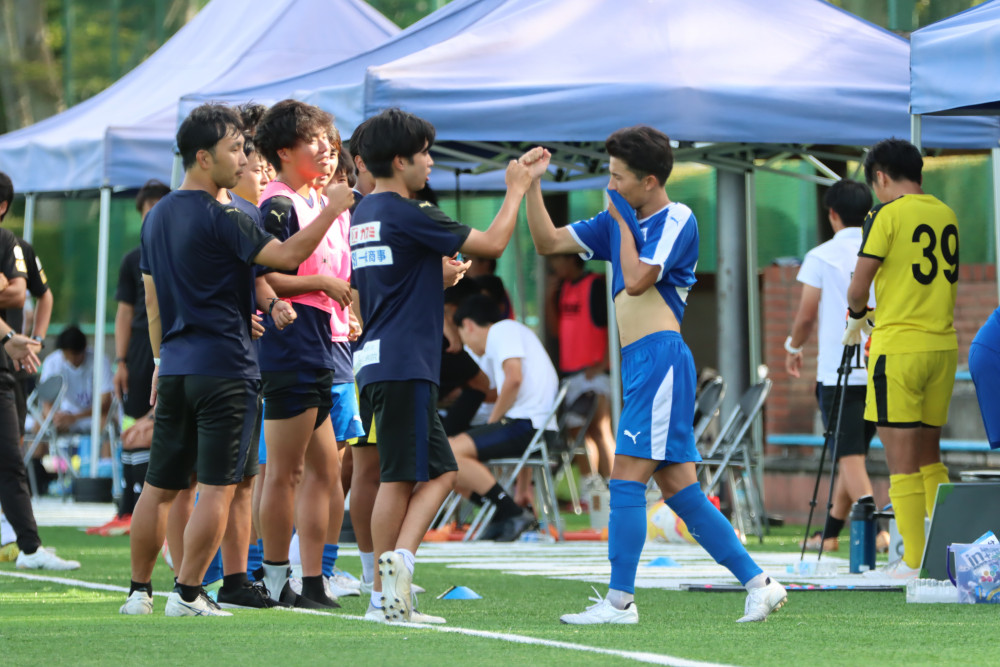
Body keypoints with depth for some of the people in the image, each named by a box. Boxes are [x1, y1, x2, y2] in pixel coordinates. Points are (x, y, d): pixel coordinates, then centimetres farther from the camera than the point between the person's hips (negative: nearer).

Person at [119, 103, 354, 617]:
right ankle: (187, 594, -5)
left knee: (159, 486, 11)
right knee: (217, 487, -3)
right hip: (224, 367, -8)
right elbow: (286, 255, -18)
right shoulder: (220, 218, -12)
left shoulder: (157, 217, 13)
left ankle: (139, 592, 13)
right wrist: (332, 210, -9)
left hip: (175, 367, 8)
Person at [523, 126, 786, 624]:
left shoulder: (677, 219, -5)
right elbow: (548, 243, 21)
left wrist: (623, 222, -4)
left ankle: (620, 601, -11)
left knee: (626, 478, -11)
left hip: (660, 356, -9)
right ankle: (759, 584, 8)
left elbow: (636, 279, -16)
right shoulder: (620, 221, 18)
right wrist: (533, 185, 11)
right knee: (678, 488, 6)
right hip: (639, 364, 9)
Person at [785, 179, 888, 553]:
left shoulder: (821, 257, -4)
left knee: (849, 454, -6)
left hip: (836, 372, -4)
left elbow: (806, 315, -2)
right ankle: (830, 533, 23)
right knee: (854, 451, 15)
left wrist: (793, 348, 17)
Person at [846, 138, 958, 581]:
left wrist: (857, 315, 11)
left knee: (901, 459, -3)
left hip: (897, 348, -6)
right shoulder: (946, 215, 10)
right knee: (929, 456, 15)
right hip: (943, 345, 7)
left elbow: (858, 288, -11)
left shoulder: (887, 215, -9)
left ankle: (913, 562, -3)